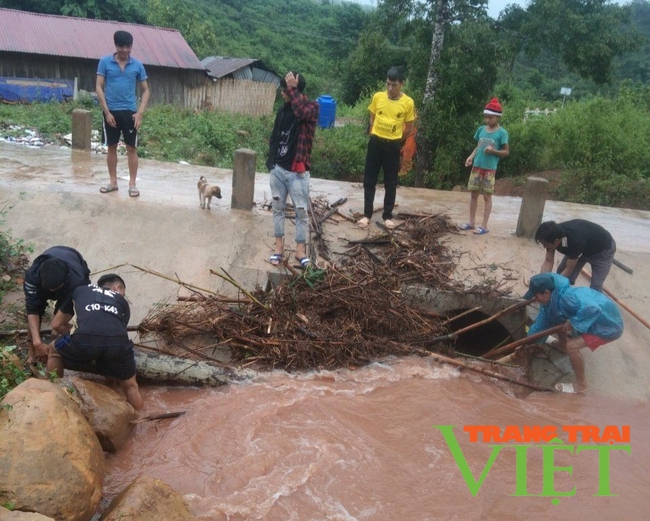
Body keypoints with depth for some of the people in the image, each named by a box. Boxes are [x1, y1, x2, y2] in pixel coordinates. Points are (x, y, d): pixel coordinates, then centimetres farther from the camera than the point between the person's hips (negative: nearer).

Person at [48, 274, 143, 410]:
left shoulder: (80, 290, 35)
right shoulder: (123, 302, 35)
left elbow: (57, 324, 42)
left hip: (85, 340, 0)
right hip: (118, 342, 1)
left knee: (54, 350, 35)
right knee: (130, 387, 27)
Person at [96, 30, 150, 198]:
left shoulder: (137, 65, 2)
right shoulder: (105, 62, 0)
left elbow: (145, 90, 5)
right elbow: (99, 87, -1)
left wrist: (140, 112, -6)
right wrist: (107, 111, -9)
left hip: (130, 112, 0)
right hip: (111, 111, 0)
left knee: (132, 148, 2)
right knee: (111, 147, 8)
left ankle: (132, 184, 9)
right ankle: (113, 182, 18)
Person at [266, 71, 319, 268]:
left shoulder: (312, 107, -7)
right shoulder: (283, 109, 9)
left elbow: (301, 112, -31)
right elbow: (275, 136, 15)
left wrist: (292, 89, -21)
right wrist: (271, 160, 9)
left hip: (297, 171, -5)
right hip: (278, 169, 6)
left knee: (301, 211, 2)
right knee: (278, 208, 10)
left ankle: (300, 249, 13)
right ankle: (279, 247, 21)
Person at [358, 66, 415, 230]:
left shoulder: (408, 103, -6)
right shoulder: (377, 97, -1)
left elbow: (409, 129, 3)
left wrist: (394, 141, 9)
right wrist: (376, 138, 8)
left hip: (393, 146, -1)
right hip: (375, 143, 2)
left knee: (390, 183, 6)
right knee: (369, 180, 5)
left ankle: (387, 216, 18)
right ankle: (367, 214, 13)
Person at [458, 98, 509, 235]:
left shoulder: (502, 133, -8)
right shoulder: (481, 129, 7)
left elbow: (506, 152, -5)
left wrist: (493, 151, -22)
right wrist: (471, 156, -2)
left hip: (490, 169, -5)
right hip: (477, 166, 5)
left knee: (487, 196, 1)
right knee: (473, 194, 10)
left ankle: (484, 225, 6)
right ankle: (472, 222, 20)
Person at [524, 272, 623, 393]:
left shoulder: (566, 298, -34)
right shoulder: (550, 300, -3)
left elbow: (593, 309, -46)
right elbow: (541, 322, 8)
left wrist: (573, 323, -34)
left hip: (609, 325, -10)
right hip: (593, 320, 10)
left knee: (572, 346, -22)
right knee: (556, 318, 16)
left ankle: (580, 384, -3)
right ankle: (562, 345, 42)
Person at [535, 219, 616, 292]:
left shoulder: (575, 241, -44)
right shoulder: (554, 234, -26)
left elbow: (568, 269, -31)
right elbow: (548, 261, -16)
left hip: (603, 250, -6)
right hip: (585, 248, 6)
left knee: (595, 287, -12)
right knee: (561, 274, 0)